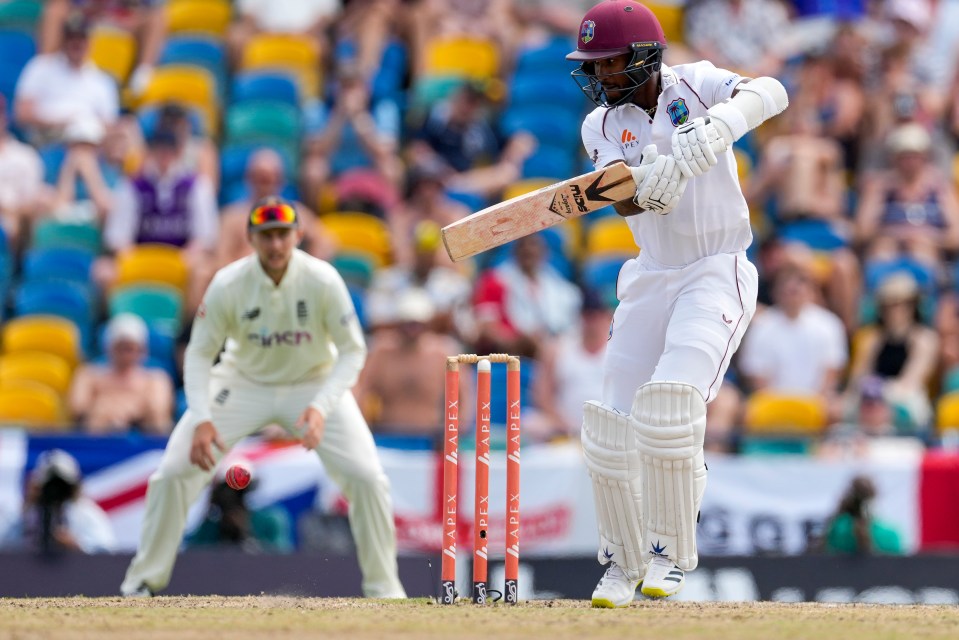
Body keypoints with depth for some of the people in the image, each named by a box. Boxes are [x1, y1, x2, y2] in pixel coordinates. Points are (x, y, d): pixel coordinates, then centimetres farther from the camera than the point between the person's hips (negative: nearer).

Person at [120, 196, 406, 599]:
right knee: (173, 472, -11)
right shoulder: (227, 285, -23)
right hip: (244, 382, 0)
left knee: (367, 477, -16)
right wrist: (201, 419, -29)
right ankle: (144, 581, 7)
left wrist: (321, 407, -33)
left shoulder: (322, 280, -24)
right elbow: (199, 354, -14)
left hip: (314, 383, 0)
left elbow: (352, 351, -17)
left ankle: (383, 586, 3)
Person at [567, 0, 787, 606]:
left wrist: (715, 129, -45)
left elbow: (770, 93, -26)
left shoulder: (695, 85, -6)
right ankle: (624, 562, 20)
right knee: (613, 424, 2)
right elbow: (628, 202, -14)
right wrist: (661, 175, -37)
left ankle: (672, 552, -9)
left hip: (718, 274, -5)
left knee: (670, 409, -23)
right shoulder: (602, 124, 4)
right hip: (651, 278, 5)